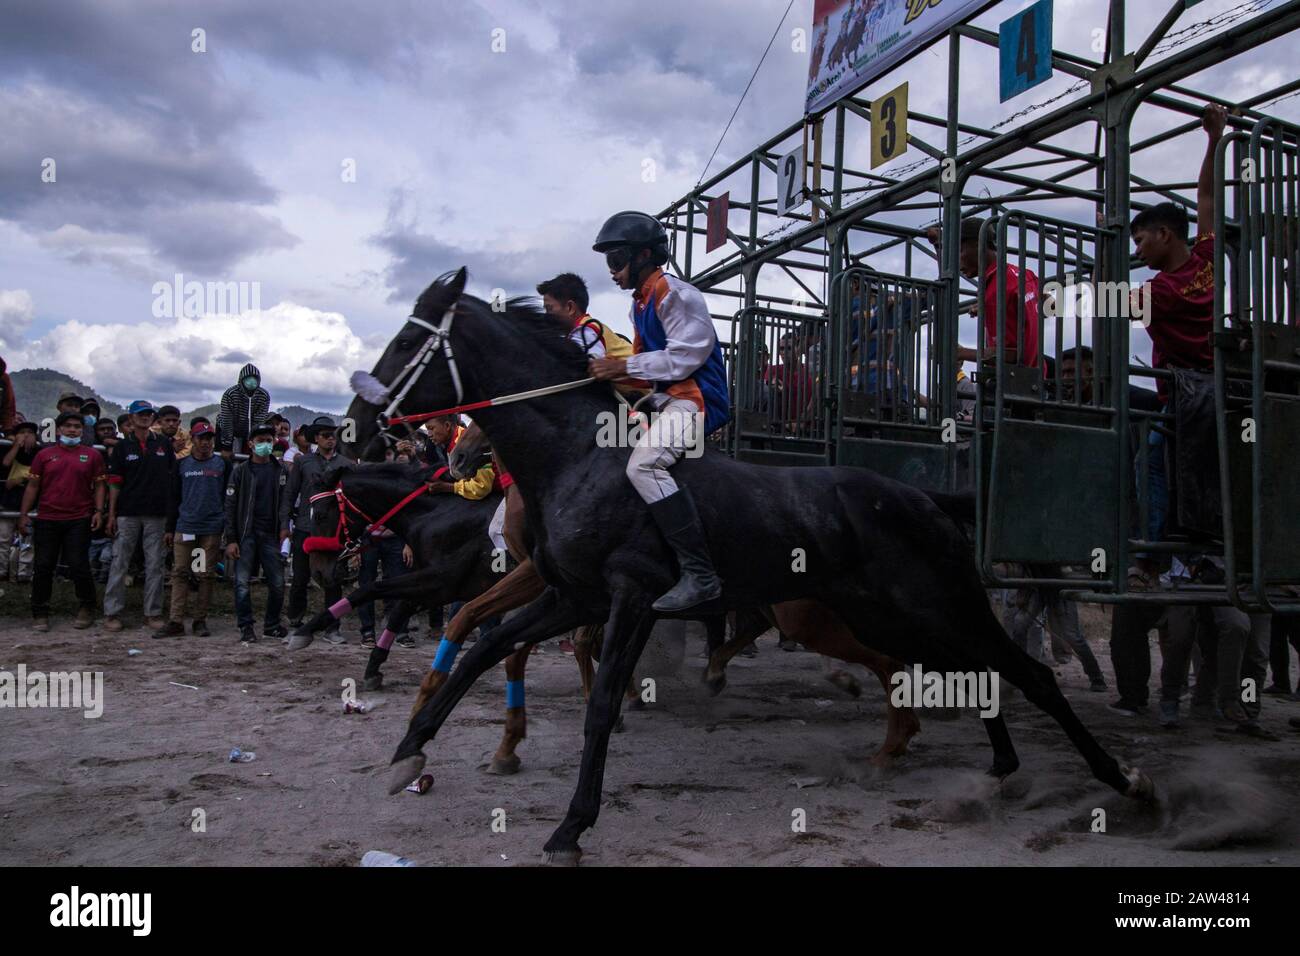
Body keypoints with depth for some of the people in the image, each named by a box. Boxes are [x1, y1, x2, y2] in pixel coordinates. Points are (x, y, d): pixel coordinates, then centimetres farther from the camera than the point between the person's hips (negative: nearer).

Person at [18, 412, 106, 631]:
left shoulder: (92, 455, 5)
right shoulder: (44, 455, 8)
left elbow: (98, 485, 6)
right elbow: (32, 486, 9)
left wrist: (98, 511, -5)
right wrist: (24, 514, 4)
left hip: (79, 520, -2)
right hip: (47, 520, 2)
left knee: (79, 565, -3)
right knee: (43, 566, 5)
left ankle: (87, 609, 13)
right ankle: (40, 614, 15)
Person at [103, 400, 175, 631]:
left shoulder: (164, 444, 9)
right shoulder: (123, 446, 6)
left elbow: (173, 476, 12)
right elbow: (115, 482, 3)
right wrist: (111, 514, -3)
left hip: (157, 513, 1)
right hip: (127, 514, -1)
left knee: (155, 565, 4)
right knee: (119, 563, 0)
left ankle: (153, 613, 10)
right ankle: (112, 612, 6)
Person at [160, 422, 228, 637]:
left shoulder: (223, 465, 6)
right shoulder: (182, 464, 10)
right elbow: (175, 497, 12)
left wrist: (227, 528, 1)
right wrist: (170, 528, 8)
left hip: (212, 529, -1)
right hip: (185, 527, 1)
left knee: (206, 575, 2)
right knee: (179, 573, -2)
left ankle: (200, 620, 10)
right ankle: (176, 622, -1)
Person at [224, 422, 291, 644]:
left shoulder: (281, 471, 10)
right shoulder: (240, 471, 4)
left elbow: (285, 501, 3)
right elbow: (230, 506, 2)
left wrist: (284, 527, -15)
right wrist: (230, 539, -5)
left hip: (271, 534, 2)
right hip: (246, 534, -2)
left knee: (277, 582, 2)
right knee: (242, 582, -5)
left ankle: (272, 625, 17)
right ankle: (246, 628, 3)